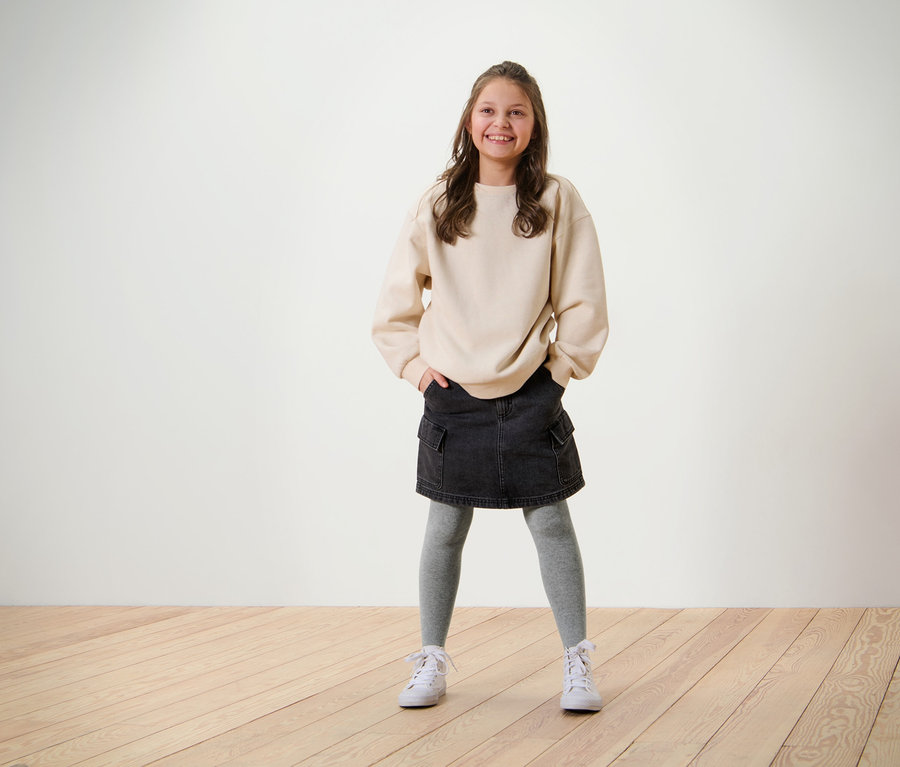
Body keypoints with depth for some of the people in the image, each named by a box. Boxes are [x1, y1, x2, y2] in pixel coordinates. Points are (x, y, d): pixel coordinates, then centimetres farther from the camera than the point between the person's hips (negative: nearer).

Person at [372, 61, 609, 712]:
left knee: (550, 522, 1)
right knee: (446, 529, 7)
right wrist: (416, 365, 3)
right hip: (454, 395, 1)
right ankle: (432, 661, 18)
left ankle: (578, 662, 11)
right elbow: (398, 301, 11)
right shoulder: (438, 206, 2)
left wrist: (562, 366, -2)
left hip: (531, 395, -1)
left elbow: (583, 301, 2)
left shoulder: (558, 202, -2)